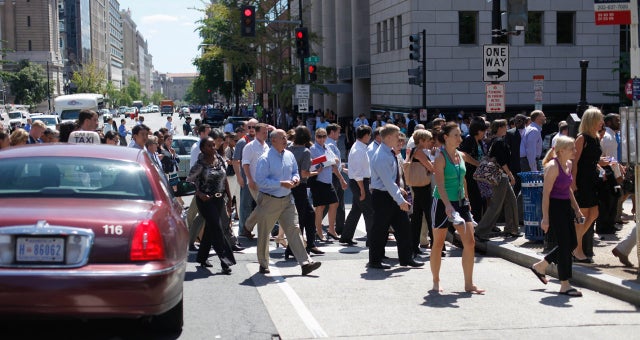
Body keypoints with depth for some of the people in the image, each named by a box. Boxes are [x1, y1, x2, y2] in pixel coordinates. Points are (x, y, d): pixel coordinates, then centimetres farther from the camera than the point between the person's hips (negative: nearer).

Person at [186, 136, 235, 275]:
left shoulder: (220, 160, 5)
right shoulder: (200, 164, -12)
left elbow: (224, 179, 14)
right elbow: (189, 181, -9)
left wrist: (229, 196, 13)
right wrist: (200, 194, -20)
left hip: (219, 199, 6)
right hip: (206, 200, -6)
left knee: (210, 228, 12)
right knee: (217, 228, -10)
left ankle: (202, 257, 26)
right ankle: (225, 260, -9)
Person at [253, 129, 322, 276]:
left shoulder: (289, 155, 7)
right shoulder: (265, 159, -13)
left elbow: (295, 172, 20)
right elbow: (260, 180, -19)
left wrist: (295, 178, -4)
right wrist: (281, 184, -22)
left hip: (287, 199, 5)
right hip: (269, 201, -5)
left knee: (293, 230, -2)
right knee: (264, 234, 6)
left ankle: (305, 263, -6)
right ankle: (263, 265, 21)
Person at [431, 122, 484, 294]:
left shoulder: (460, 155, 8)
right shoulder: (441, 157, -13)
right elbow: (440, 184, -21)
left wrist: (466, 200, 17)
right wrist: (448, 205, -32)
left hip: (460, 202, 7)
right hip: (443, 203, -6)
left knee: (470, 242, -1)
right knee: (438, 244, 6)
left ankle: (469, 284, 6)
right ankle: (436, 282, 19)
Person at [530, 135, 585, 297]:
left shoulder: (569, 164, 9)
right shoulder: (553, 166, -17)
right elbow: (546, 193, -18)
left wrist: (576, 209, 19)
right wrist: (545, 218, -20)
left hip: (566, 206, 9)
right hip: (555, 207, -9)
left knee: (572, 243, 12)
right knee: (565, 245, -5)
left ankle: (540, 266, 26)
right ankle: (565, 285, 3)